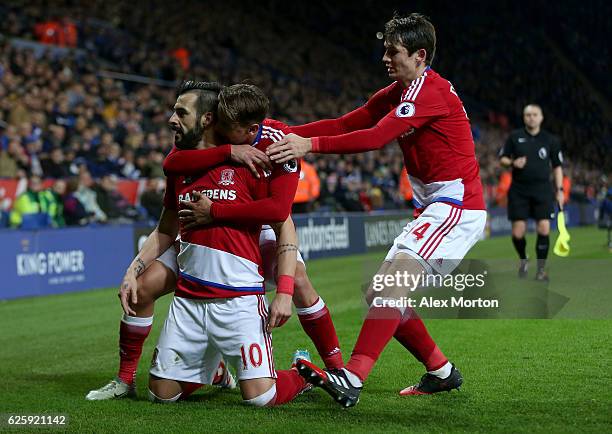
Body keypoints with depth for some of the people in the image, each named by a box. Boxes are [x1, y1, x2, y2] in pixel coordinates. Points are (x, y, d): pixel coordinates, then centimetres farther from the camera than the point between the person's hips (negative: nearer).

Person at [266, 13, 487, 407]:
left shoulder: (431, 91, -17)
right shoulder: (396, 93, 14)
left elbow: (376, 137, -28)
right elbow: (344, 125, 7)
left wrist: (311, 145, -33)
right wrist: (286, 134, -4)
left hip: (458, 206, -10)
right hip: (433, 208, 10)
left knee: (394, 277, -26)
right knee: (385, 297, 8)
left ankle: (352, 379, -36)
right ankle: (442, 372, 20)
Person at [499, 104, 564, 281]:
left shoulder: (551, 140, 5)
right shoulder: (514, 137, 4)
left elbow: (557, 166, 10)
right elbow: (502, 158, 9)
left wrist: (559, 190, 3)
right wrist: (512, 163, -13)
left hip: (542, 189, 0)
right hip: (519, 190, 0)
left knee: (544, 228, -12)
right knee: (518, 232, -3)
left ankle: (541, 268, 1)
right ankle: (523, 260, 25)